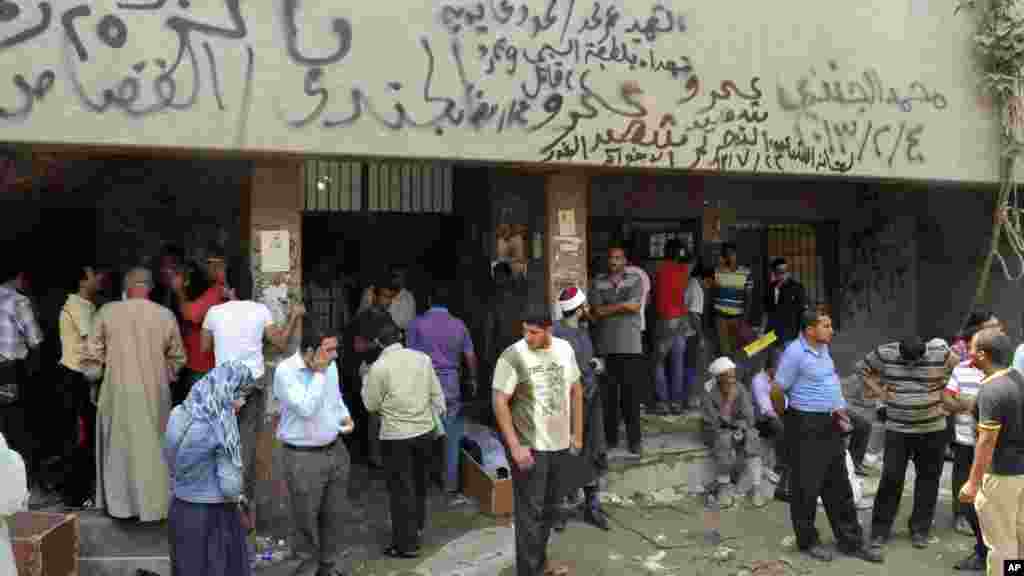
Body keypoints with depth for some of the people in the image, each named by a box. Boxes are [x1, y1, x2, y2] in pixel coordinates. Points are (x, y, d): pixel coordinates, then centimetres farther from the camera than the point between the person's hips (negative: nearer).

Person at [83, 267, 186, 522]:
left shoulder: (107, 312, -6)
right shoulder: (166, 315, -4)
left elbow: (92, 355, -2)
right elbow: (176, 357, 5)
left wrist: (93, 378, 15)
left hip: (118, 391, 0)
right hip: (155, 392, 1)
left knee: (119, 447, 14)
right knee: (153, 448, 12)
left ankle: (120, 503, 24)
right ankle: (153, 503, 19)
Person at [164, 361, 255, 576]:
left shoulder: (180, 413, -5)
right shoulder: (221, 428, -24)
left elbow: (171, 459, 7)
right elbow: (230, 485, -22)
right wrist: (237, 499, -2)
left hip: (181, 508, 6)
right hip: (213, 515, -6)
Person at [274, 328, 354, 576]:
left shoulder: (330, 366, 2)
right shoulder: (285, 371, -18)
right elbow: (307, 409, -27)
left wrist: (345, 417, 1)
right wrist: (319, 373, -23)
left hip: (335, 450, 6)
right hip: (303, 457, -6)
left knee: (334, 515, 17)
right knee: (306, 519, 9)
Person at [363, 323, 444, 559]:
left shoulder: (379, 367, -13)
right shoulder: (423, 358, 0)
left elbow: (371, 405, -6)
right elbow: (436, 394, 4)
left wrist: (366, 381, 9)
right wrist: (436, 418, 16)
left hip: (396, 435, -5)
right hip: (424, 430, 5)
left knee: (401, 489, 6)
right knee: (419, 484, 22)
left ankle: (407, 544, 14)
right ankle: (417, 528, 39)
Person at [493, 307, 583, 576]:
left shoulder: (565, 349, 0)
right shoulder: (513, 356, -17)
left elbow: (575, 390, 12)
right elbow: (500, 402, -15)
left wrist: (577, 433, 12)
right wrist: (515, 446, -19)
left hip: (560, 443, 6)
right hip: (529, 446, -6)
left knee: (549, 508, 19)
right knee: (530, 511, 2)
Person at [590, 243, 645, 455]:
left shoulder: (635, 280, 5)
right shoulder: (598, 283, 8)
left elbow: (635, 306, -9)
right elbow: (596, 312, -3)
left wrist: (608, 308, -6)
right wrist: (623, 306, -7)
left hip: (631, 346, -1)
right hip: (606, 346, 1)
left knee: (631, 394, 0)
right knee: (608, 394, 5)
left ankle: (634, 439, 11)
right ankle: (610, 438, 17)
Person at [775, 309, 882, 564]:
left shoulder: (823, 348, 9)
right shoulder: (795, 352, -18)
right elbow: (779, 389, -14)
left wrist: (838, 408, 16)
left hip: (830, 425, 8)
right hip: (806, 426, -8)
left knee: (839, 485, 14)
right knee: (807, 486, 3)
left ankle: (850, 541, 23)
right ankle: (808, 541, 18)